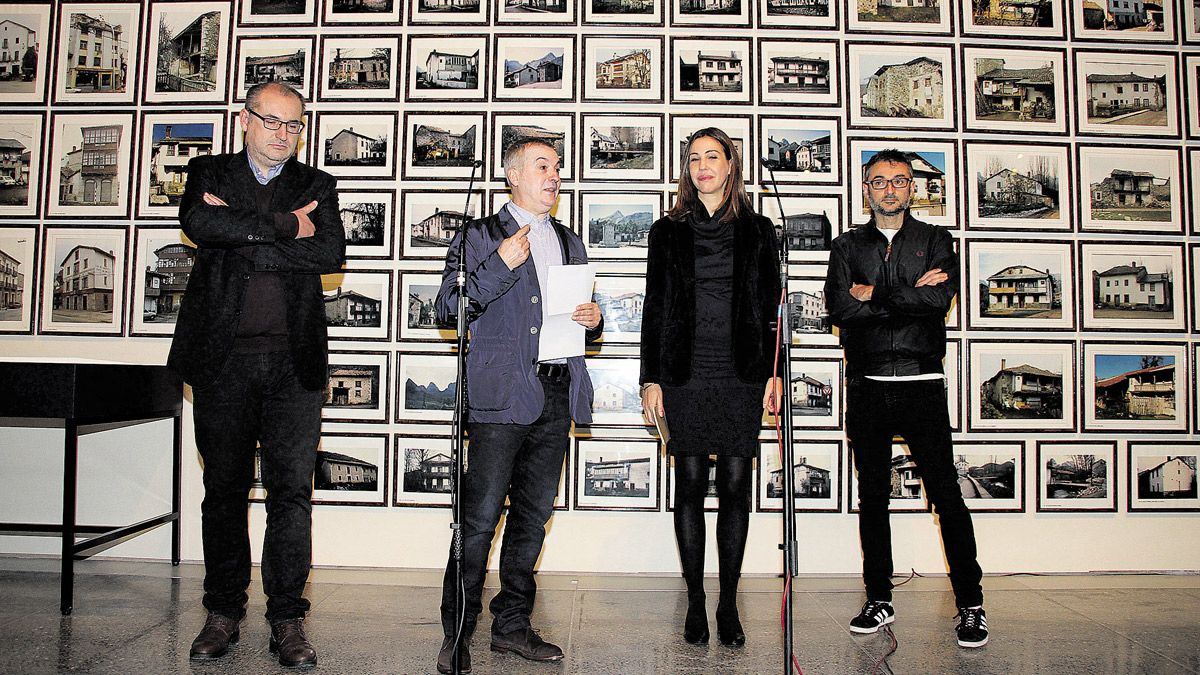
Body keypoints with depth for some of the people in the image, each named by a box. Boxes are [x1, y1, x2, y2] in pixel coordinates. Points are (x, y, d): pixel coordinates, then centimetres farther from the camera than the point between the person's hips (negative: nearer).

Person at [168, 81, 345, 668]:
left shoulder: (317, 185, 12)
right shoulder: (208, 173, 12)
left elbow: (332, 252, -7)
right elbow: (199, 225, -11)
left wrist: (241, 236, -8)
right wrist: (284, 227, -10)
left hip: (294, 361, 0)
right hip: (222, 357, 1)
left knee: (291, 492, 1)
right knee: (224, 490, 10)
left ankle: (286, 620, 12)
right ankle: (223, 613, 25)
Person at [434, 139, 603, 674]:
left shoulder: (570, 243, 22)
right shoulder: (480, 235, 5)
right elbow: (448, 307, -5)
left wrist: (594, 320, 6)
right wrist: (501, 265, -14)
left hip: (557, 397, 6)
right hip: (504, 394, -5)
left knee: (533, 514, 10)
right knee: (480, 516, -6)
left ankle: (512, 624, 22)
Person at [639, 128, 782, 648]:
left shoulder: (757, 231, 9)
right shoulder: (668, 232, 8)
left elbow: (770, 306, 8)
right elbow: (655, 308, 6)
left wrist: (773, 372, 1)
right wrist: (651, 378, 1)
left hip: (742, 375, 0)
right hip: (685, 376, 0)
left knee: (735, 488, 3)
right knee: (690, 486, 5)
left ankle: (728, 604, 16)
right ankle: (696, 602, 17)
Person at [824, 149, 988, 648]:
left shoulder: (936, 241, 10)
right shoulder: (847, 247, 12)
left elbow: (940, 298, -9)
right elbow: (838, 306, -6)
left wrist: (873, 295, -6)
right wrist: (911, 295, -6)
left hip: (922, 385, -2)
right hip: (867, 387, 2)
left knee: (946, 494, -3)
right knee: (872, 496, 8)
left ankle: (970, 604, 9)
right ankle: (879, 600, 19)